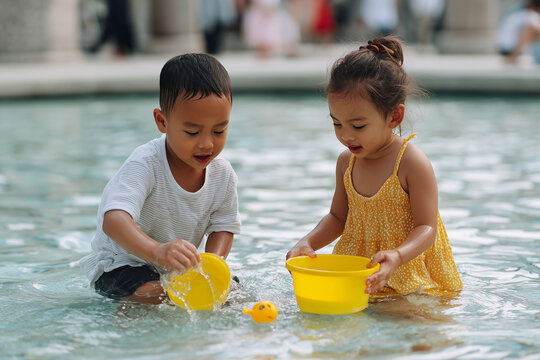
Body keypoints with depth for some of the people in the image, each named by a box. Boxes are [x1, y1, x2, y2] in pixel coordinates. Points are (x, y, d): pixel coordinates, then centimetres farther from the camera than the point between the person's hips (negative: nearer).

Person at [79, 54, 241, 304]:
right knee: (154, 295, -33)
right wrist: (157, 251, -63)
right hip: (120, 263, -6)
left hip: (178, 269, 6)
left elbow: (223, 227, 2)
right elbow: (114, 219, -43)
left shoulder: (223, 174, -8)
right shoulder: (145, 164, -29)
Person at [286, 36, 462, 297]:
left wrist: (396, 256, -34)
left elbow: (426, 228, -15)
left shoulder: (412, 163, -14)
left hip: (408, 278, -5)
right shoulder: (347, 162, 6)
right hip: (355, 274, 6)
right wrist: (308, 242, -2)